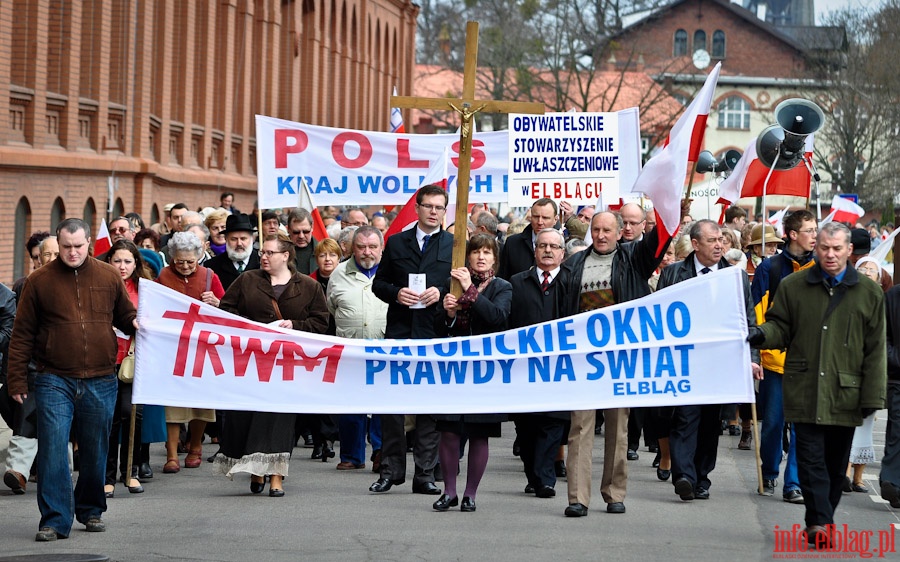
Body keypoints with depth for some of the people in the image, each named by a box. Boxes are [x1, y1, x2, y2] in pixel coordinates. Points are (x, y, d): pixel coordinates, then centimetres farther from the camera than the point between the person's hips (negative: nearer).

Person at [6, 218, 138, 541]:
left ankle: (91, 511, 29)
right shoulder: (40, 281, 2)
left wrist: (136, 324, -6)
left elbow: (126, 315, 18)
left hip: (100, 382, 2)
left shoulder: (109, 277, 6)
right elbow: (22, 335, 4)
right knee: (52, 449, -10)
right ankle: (55, 520, -6)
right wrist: (16, 380, 1)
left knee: (95, 452, 11)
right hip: (54, 381, -2)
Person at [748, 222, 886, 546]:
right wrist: (763, 335, -13)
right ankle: (819, 522, -7)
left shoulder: (869, 293, 5)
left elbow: (875, 350, 4)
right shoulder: (793, 287, 6)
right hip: (805, 392, -1)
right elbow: (781, 328, 11)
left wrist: (872, 396, -2)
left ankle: (822, 519, 20)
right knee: (811, 458, -6)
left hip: (845, 395, 1)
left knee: (836, 462, 8)